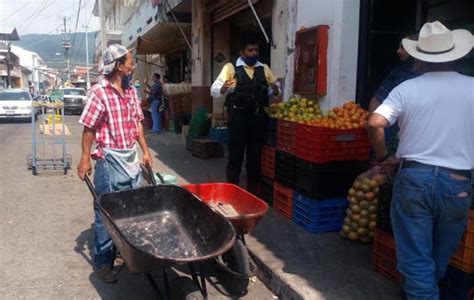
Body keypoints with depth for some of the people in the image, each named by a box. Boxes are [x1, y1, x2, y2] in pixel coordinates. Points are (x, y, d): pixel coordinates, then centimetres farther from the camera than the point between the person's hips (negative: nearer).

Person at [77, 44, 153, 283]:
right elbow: (89, 128, -12)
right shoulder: (99, 92, -14)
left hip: (132, 157, 7)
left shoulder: (131, 91, 7)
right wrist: (85, 159, -14)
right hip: (110, 159, -7)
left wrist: (145, 150, 11)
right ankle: (102, 262, 17)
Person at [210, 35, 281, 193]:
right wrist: (223, 88, -30)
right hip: (239, 117, -4)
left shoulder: (264, 69, 11)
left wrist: (275, 89, -6)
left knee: (255, 156, 12)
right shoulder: (231, 68, -1)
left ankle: (252, 191, 25)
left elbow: (276, 87, 19)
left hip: (258, 117, 4)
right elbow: (214, 90, -8)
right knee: (235, 156, 1)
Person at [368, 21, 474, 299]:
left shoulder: (407, 88, -4)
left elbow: (375, 124, -14)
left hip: (414, 177, -2)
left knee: (416, 258, 8)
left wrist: (384, 157, 1)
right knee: (440, 257, 22)